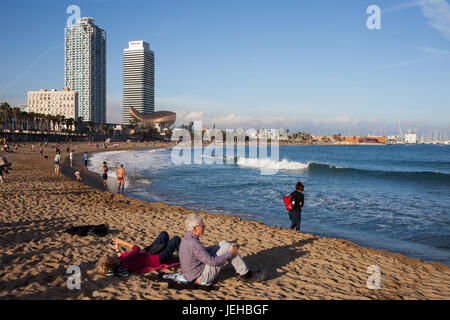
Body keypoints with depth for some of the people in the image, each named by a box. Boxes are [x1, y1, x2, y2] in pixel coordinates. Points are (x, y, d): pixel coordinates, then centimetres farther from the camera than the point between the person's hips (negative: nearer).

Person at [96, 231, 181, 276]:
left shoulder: (118, 264, -16)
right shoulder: (128, 262, -41)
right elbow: (136, 249, -26)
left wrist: (117, 249, -4)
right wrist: (121, 242, -16)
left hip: (148, 254, 8)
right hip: (159, 259, -8)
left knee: (164, 234, 21)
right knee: (176, 239, 3)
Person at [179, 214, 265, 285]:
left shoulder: (186, 238, 2)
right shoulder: (193, 243, -28)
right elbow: (213, 262, -26)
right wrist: (230, 253, -14)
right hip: (201, 278, -9)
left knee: (223, 243, 7)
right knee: (228, 247, -9)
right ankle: (247, 275, 4)